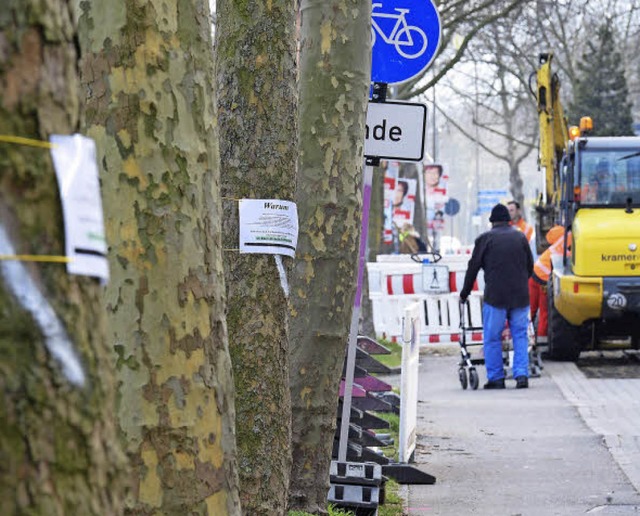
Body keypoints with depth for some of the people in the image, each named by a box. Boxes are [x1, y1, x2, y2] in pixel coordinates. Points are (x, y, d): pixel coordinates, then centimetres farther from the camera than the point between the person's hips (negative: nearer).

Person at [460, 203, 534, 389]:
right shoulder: (520, 237, 11)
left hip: (495, 296, -3)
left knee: (492, 338, 4)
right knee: (520, 335, 8)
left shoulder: (485, 239, 1)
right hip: (520, 296, 3)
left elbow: (473, 268, 4)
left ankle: (496, 378, 3)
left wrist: (464, 293, 15)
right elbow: (530, 266, 17)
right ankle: (522, 375, -2)